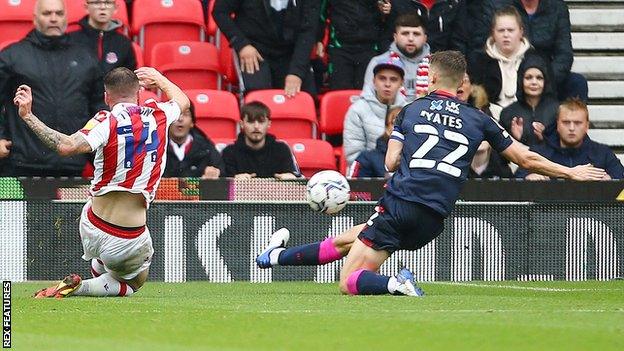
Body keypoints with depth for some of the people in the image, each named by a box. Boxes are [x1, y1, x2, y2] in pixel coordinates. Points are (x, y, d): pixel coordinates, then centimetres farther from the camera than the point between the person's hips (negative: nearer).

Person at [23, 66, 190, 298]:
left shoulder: (107, 122, -12)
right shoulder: (158, 115, -1)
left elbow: (66, 146, -29)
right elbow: (182, 101, 24)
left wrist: (27, 116, -25)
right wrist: (158, 78, 41)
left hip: (92, 231, 2)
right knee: (134, 283, 22)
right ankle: (79, 289, -3)